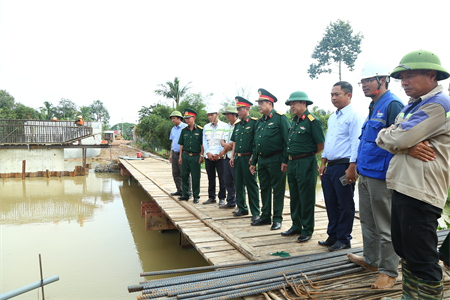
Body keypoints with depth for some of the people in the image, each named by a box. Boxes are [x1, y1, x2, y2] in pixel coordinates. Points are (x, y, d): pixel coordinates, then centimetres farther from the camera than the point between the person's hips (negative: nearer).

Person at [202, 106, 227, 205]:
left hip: (220, 156, -4)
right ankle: (211, 197, 18)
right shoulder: (206, 127, 14)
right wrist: (208, 153, -5)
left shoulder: (224, 126, 0)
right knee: (210, 178, 9)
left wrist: (217, 154, -12)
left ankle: (222, 198, 9)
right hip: (208, 156, 4)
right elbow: (204, 141, 10)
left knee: (222, 178, -1)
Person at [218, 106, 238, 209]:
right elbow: (222, 141, 17)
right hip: (226, 157, 9)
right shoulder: (227, 126, 19)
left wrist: (224, 150, -6)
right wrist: (225, 144, -8)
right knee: (228, 181, 13)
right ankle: (231, 202, 24)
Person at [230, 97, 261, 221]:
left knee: (252, 185, -3)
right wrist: (233, 156, 14)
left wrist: (253, 156, -15)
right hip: (238, 158, 7)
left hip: (248, 158, -7)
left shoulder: (254, 122, -5)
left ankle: (255, 212, 5)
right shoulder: (237, 124, 15)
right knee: (239, 184, 11)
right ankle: (242, 209, 24)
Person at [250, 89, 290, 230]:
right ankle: (265, 216, 25)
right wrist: (253, 162, 16)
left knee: (278, 190, 2)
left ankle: (277, 219, 13)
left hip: (276, 160, -7)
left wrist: (285, 161, -18)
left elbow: (287, 141, -12)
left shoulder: (280, 118, -7)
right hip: (262, 160, 8)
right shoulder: (260, 122, 15)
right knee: (264, 188, 13)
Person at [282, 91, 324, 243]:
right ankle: (296, 226, 28)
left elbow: (321, 145, -10)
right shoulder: (294, 121, 13)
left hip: (306, 164, -8)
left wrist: (308, 155, 2)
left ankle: (307, 230, 13)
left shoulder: (312, 121, -12)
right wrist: (290, 159, 12)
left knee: (306, 198, 1)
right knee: (294, 196, 15)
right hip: (292, 163, 8)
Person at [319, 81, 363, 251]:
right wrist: (323, 162, 16)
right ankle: (333, 236, 26)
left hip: (344, 166, -8)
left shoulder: (354, 116, -9)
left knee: (345, 205, 3)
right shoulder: (332, 118, 17)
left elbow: (356, 143, -15)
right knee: (331, 203, 14)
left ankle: (343, 240, 16)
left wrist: (352, 168, -20)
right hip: (329, 167, 8)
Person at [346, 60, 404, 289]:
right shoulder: (374, 107, 15)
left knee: (385, 226, 3)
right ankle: (371, 260, 35)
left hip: (380, 176, -9)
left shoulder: (392, 105, -13)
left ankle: (388, 271, 18)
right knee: (367, 221, 19)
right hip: (365, 174, 9)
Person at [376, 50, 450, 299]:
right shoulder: (411, 106, 19)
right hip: (403, 187, 10)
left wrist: (384, 135, 0)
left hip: (420, 194, -10)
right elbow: (390, 139, 9)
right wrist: (408, 145, -11)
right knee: (405, 251, 20)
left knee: (422, 260, 0)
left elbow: (399, 139, -21)